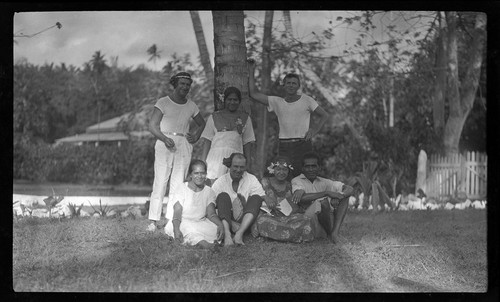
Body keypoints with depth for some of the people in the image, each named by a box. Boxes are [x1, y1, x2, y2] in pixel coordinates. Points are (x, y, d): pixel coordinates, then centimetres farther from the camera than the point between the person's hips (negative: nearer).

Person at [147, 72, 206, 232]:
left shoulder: (191, 106, 14)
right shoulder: (163, 103, 1)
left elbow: (202, 124, 28)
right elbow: (152, 125, -6)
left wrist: (196, 136, 8)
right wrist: (164, 139, -22)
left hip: (184, 146, 4)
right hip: (165, 144, -4)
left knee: (178, 184, 1)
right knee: (160, 181, -9)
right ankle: (153, 220, -7)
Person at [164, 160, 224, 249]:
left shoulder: (209, 191, 9)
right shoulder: (182, 188, -1)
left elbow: (211, 214, -2)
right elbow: (177, 214, -12)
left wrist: (220, 224, -26)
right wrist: (176, 230, -34)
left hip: (200, 223, 4)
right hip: (182, 223, -3)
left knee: (216, 229, -29)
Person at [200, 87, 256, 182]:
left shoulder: (245, 119, 16)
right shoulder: (214, 117, 12)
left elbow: (247, 143, 16)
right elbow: (207, 141, 10)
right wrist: (202, 163, 2)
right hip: (217, 155, -1)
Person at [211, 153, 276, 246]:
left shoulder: (252, 180, 8)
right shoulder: (220, 182, 0)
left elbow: (261, 195, -2)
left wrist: (267, 199, -30)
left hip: (245, 221, 1)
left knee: (256, 198, -19)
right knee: (223, 196, -23)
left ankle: (239, 233, -38)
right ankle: (227, 234, -42)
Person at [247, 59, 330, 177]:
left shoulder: (306, 100, 5)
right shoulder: (276, 102, 10)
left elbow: (324, 115, 11)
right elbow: (254, 94, 9)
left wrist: (315, 130, -5)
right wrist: (251, 72, 6)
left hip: (303, 144, -2)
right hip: (284, 146, 2)